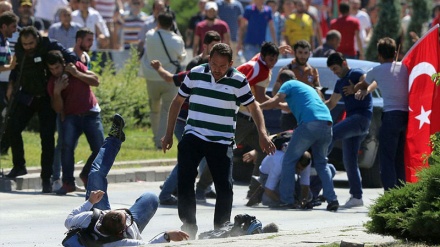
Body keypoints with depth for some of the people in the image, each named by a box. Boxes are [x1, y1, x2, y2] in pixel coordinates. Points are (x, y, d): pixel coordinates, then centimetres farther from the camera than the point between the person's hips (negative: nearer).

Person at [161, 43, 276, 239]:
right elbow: (178, 101, 11)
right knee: (184, 182, -10)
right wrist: (169, 134, 10)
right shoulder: (195, 74, 1)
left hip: (222, 142, -1)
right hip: (193, 137, 1)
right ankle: (188, 226, 3)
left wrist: (262, 134, -10)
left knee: (224, 188, -6)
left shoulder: (238, 81, -4)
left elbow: (253, 107, 4)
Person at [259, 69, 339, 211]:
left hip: (310, 124, -7)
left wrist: (258, 107, 11)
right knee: (321, 162, 20)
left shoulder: (289, 85, 13)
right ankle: (332, 200, 5)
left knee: (289, 160, 6)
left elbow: (274, 102, -2)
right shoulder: (308, 87, 36)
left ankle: (286, 200, 1)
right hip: (327, 124, 7)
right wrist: (280, 105, 61)